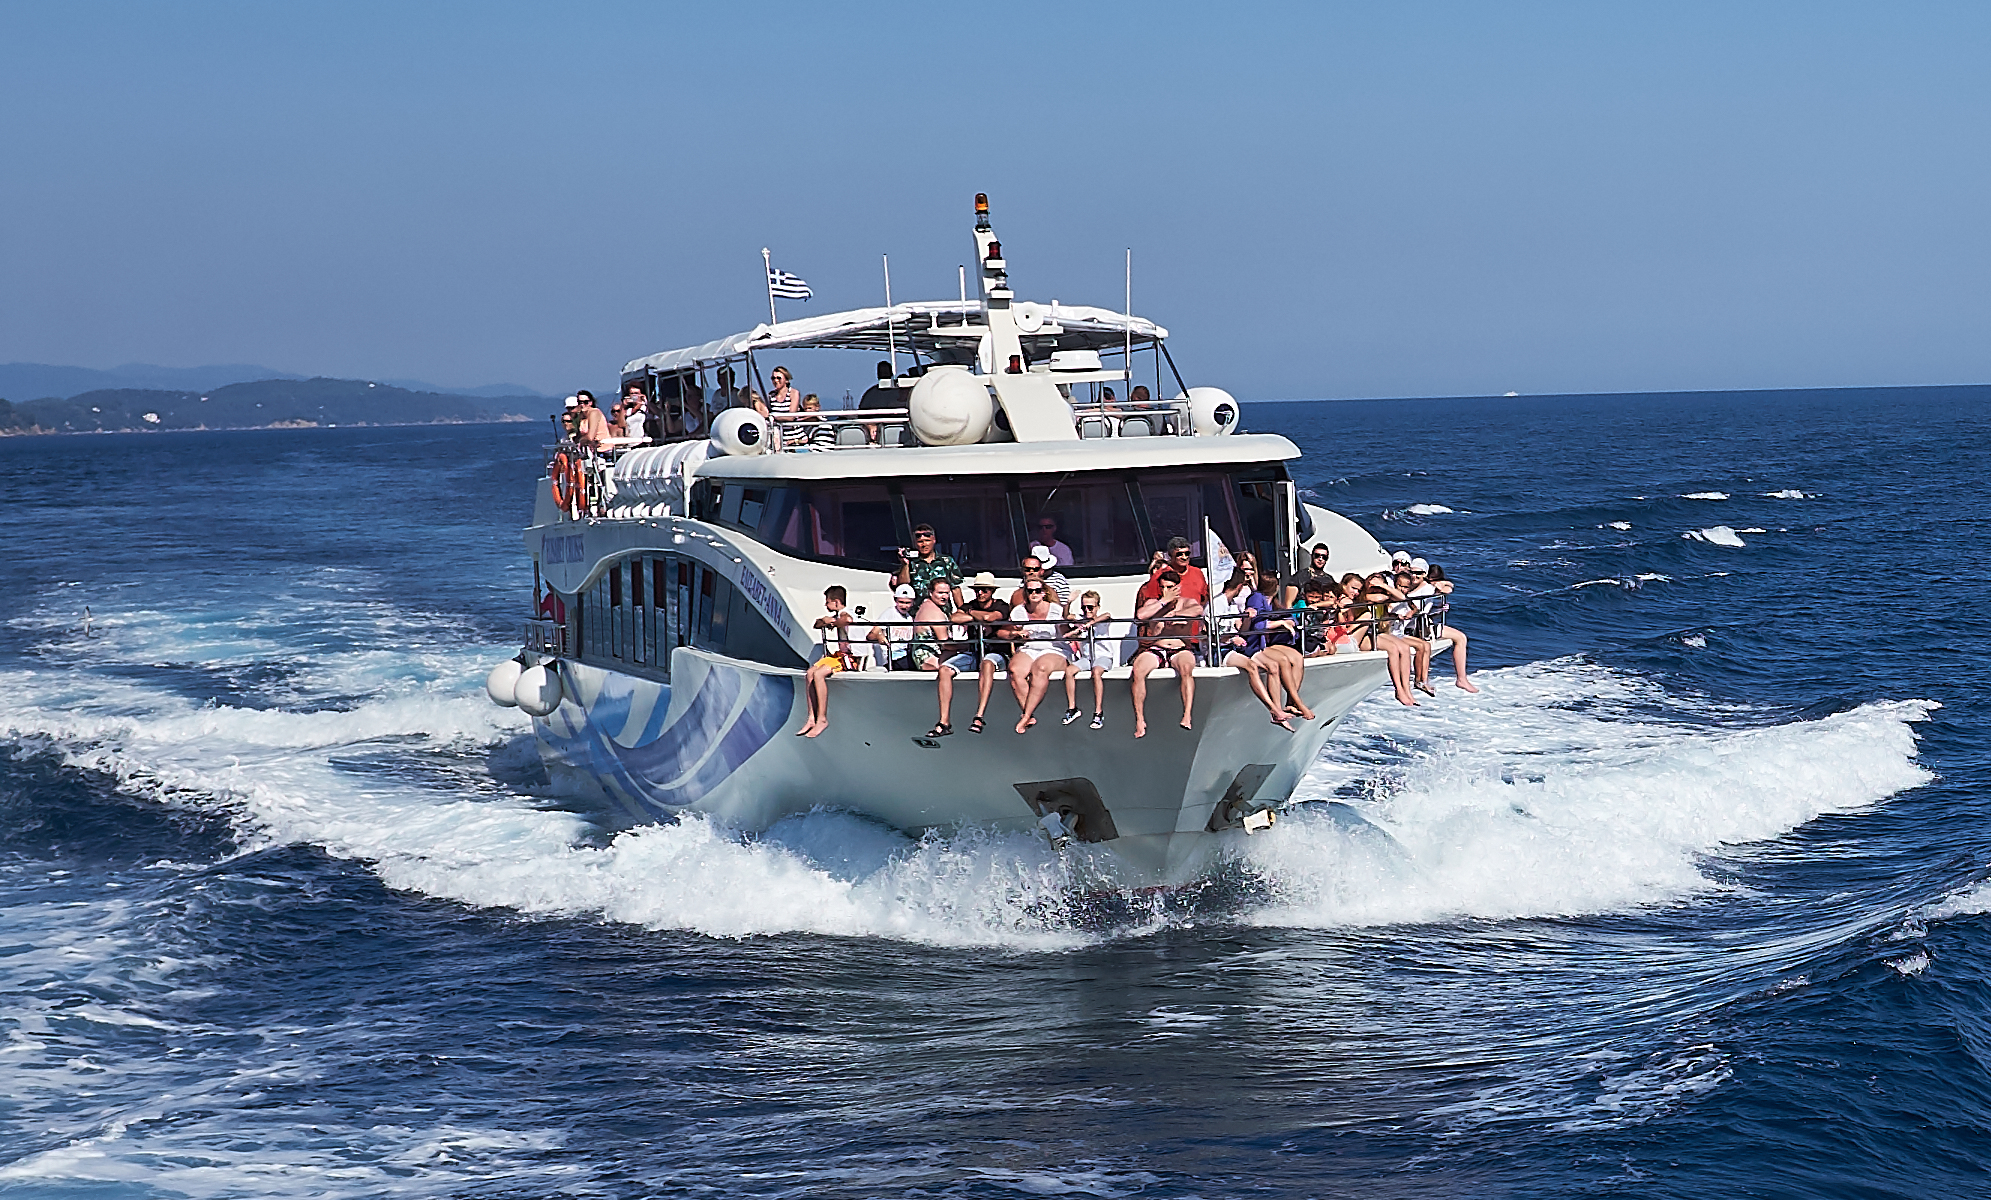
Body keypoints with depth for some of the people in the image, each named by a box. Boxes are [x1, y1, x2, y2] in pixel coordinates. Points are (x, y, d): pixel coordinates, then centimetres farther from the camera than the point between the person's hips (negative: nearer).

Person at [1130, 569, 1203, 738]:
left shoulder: (1186, 603, 16)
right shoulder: (1153, 603, 20)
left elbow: (1198, 610, -8)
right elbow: (1140, 615, -2)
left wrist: (1173, 613, -7)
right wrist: (1165, 600, 1)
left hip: (1180, 649, -1)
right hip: (1154, 649, 1)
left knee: (1186, 668, -37)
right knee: (1138, 671, -30)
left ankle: (1187, 717, -38)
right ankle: (1139, 720, -28)